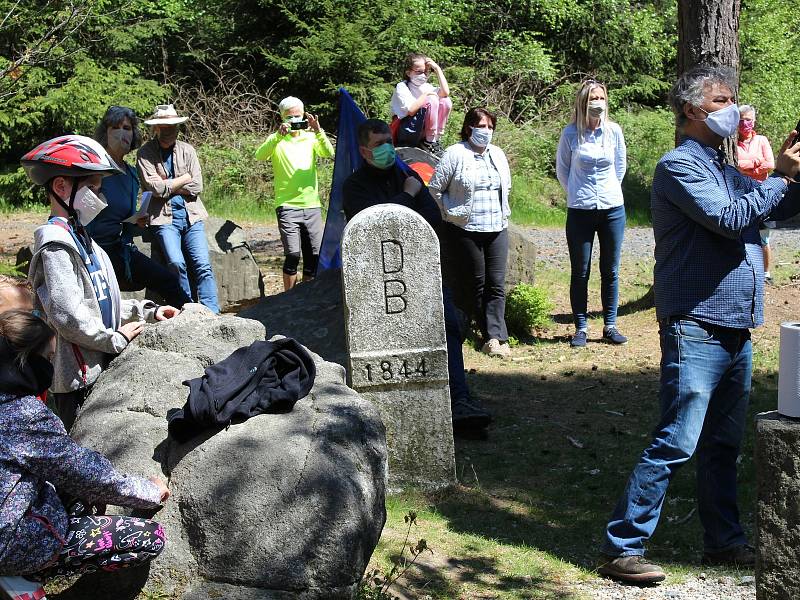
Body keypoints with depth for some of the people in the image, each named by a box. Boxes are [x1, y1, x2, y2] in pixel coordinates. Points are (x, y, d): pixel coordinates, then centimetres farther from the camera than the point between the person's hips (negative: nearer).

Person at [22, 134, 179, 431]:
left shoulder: (80, 239, 17)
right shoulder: (56, 245, -16)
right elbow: (67, 315, -23)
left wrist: (147, 312, 14)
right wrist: (115, 339, -13)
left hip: (99, 370, 10)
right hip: (77, 381, -10)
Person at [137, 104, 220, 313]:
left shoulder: (187, 150, 11)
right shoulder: (145, 153, 2)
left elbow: (197, 187, 2)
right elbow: (154, 187, -10)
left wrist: (167, 186, -3)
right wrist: (183, 180, -1)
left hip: (191, 215, 3)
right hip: (164, 217, -3)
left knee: (203, 265, -10)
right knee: (176, 263, -21)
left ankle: (211, 312, -10)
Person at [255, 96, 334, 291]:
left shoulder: (310, 138, 12)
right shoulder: (277, 140, 6)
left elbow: (329, 153, -5)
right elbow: (260, 156, -14)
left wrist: (318, 131, -19)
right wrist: (279, 135, -25)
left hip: (312, 205, 3)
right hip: (287, 206, -3)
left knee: (315, 255, 4)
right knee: (293, 254, -12)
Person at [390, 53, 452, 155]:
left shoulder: (427, 87, 11)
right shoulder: (401, 87, -7)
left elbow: (445, 93, -10)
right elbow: (411, 111, -21)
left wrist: (437, 68, -6)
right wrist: (426, 94, -15)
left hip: (422, 131, 6)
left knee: (446, 101, -9)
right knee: (432, 100, -25)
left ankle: (436, 139, -5)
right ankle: (429, 142, -16)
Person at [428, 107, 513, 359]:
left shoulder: (498, 154, 12)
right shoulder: (455, 154, -5)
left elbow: (507, 186, 25)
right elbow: (435, 187, -2)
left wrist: (502, 212, 16)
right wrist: (451, 211, -5)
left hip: (497, 228, 5)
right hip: (466, 230, -4)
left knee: (497, 284, -3)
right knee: (478, 284, 2)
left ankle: (495, 337, -4)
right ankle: (492, 337, 6)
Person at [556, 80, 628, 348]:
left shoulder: (614, 131, -1)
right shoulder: (571, 133, -6)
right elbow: (562, 170, 8)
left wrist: (609, 192, 13)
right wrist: (577, 194, 10)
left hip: (612, 208, 2)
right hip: (580, 212, -1)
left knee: (610, 271, 7)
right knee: (580, 272, 3)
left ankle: (610, 326, 14)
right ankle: (581, 328, 11)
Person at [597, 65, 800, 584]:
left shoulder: (726, 172, 21)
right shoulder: (680, 166, -7)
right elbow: (729, 220, -18)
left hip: (736, 330, 9)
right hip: (696, 327, -9)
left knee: (724, 445, 14)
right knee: (676, 444, -11)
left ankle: (725, 542, 24)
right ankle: (622, 548, -7)